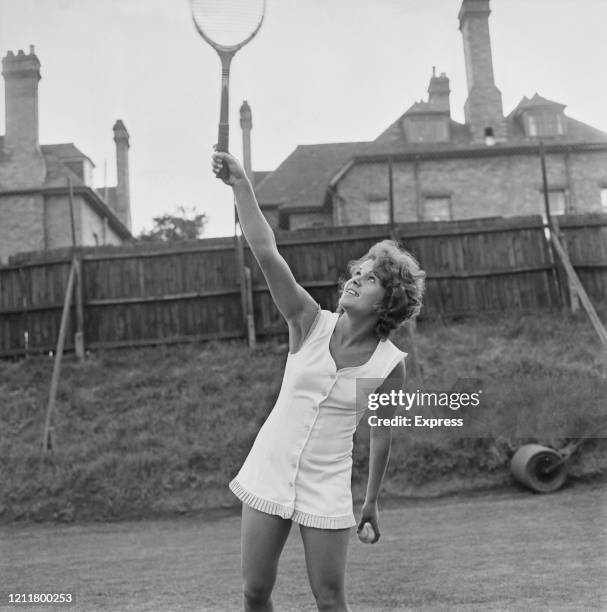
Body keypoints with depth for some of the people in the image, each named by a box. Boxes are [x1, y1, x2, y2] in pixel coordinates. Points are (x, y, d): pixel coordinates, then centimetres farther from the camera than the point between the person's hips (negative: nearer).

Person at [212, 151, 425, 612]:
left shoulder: (390, 364, -9)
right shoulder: (311, 323, -8)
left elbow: (381, 435, 3)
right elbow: (267, 254, -18)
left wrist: (372, 502, 11)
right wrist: (241, 185, -27)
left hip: (326, 490, -2)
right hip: (269, 475, 2)